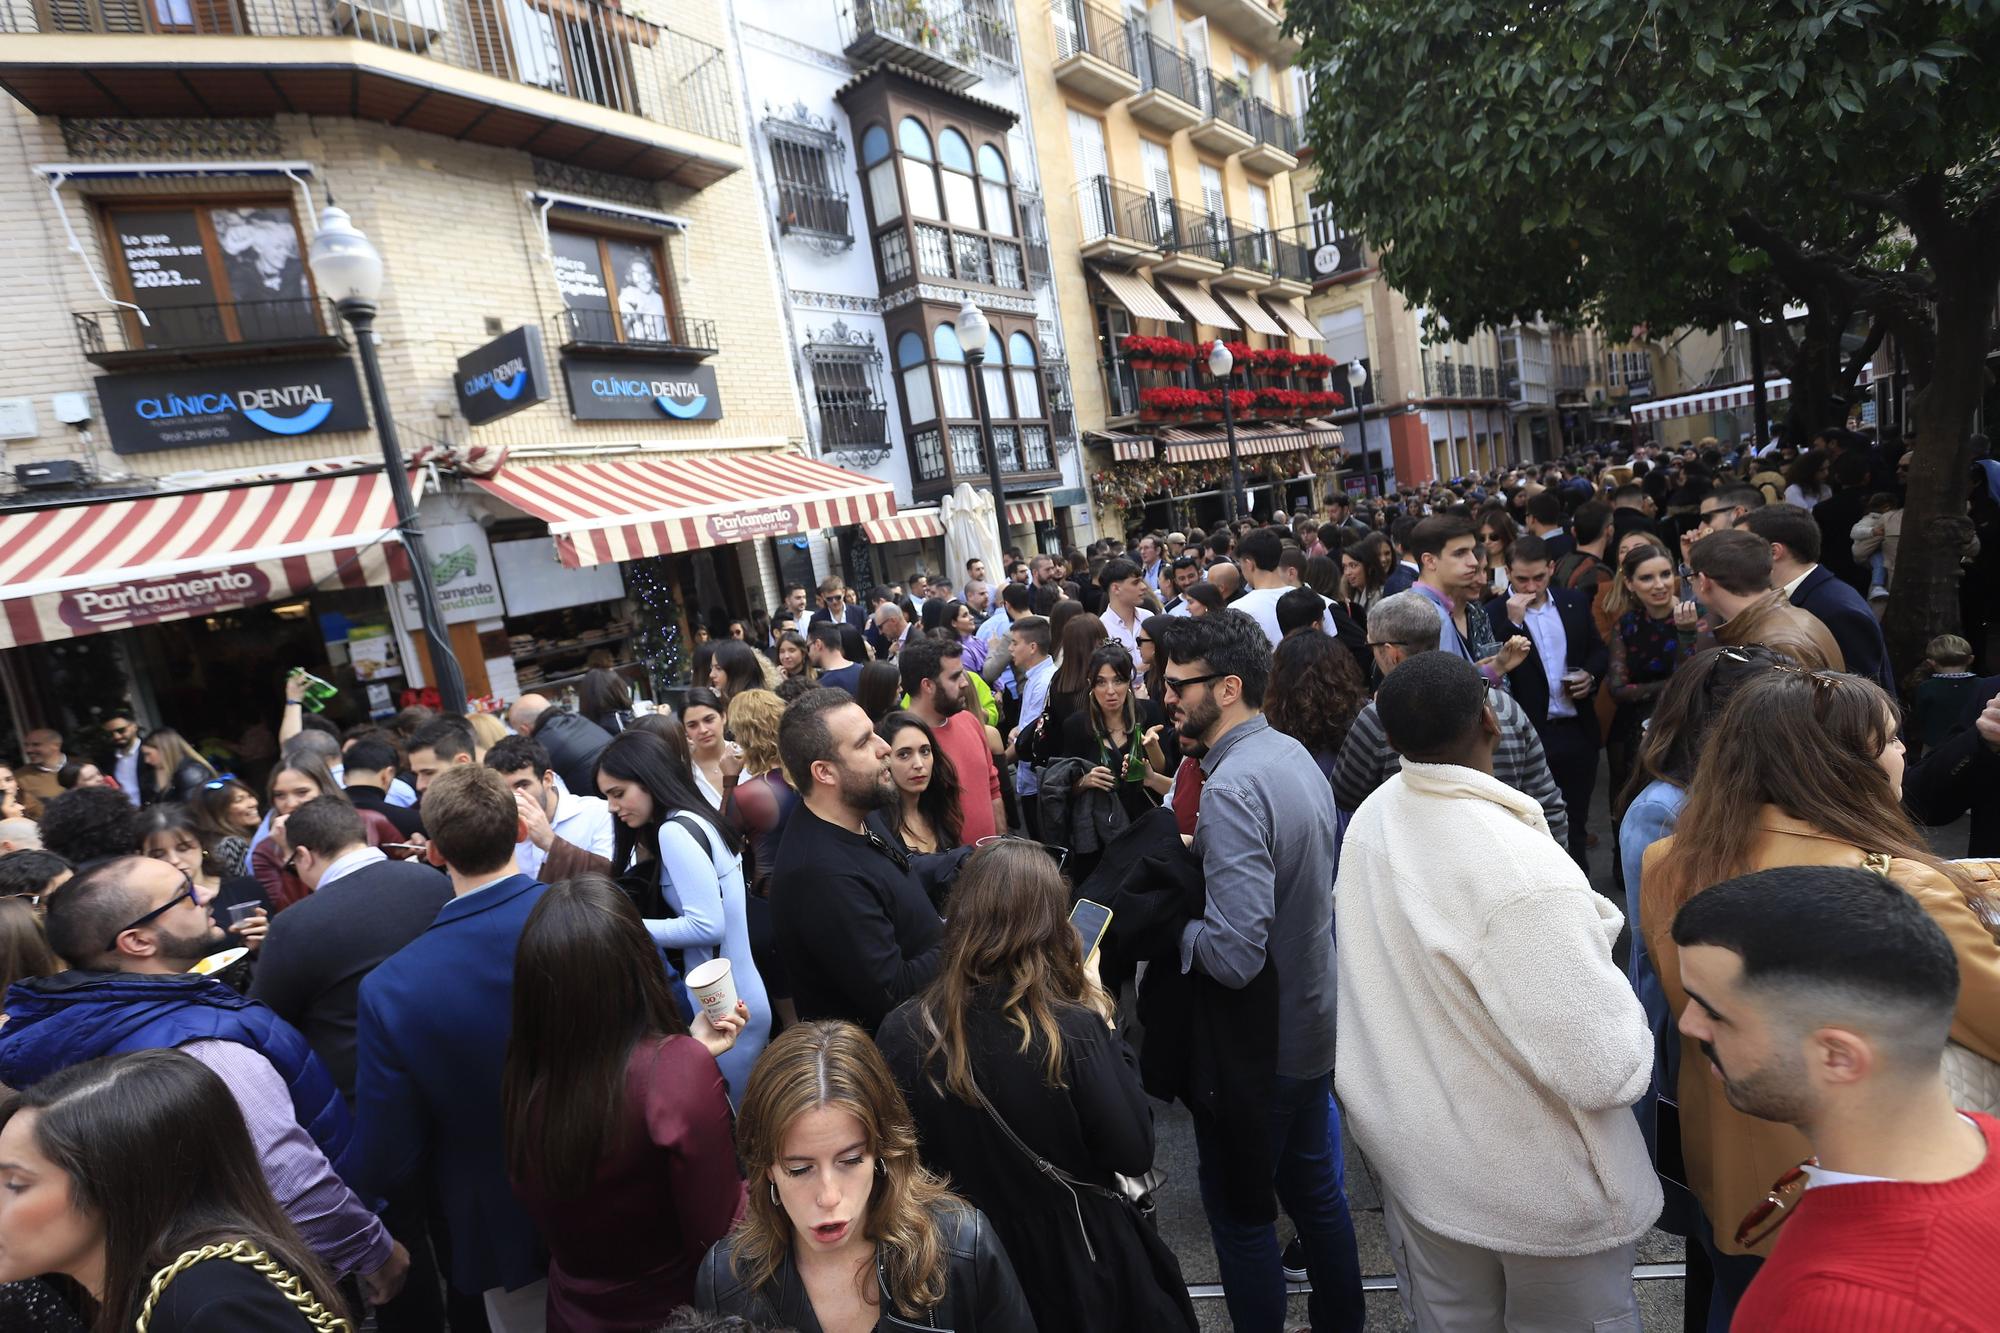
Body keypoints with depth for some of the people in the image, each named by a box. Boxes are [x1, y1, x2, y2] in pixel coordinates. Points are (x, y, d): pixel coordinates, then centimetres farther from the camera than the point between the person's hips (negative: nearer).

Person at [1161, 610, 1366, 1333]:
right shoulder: (1293, 753, 0)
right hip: (1314, 1022, 9)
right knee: (1314, 1187, 26)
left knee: (1238, 1210, 13)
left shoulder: (1232, 788, -29)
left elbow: (1233, 956, -33)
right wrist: (1197, 860, 4)